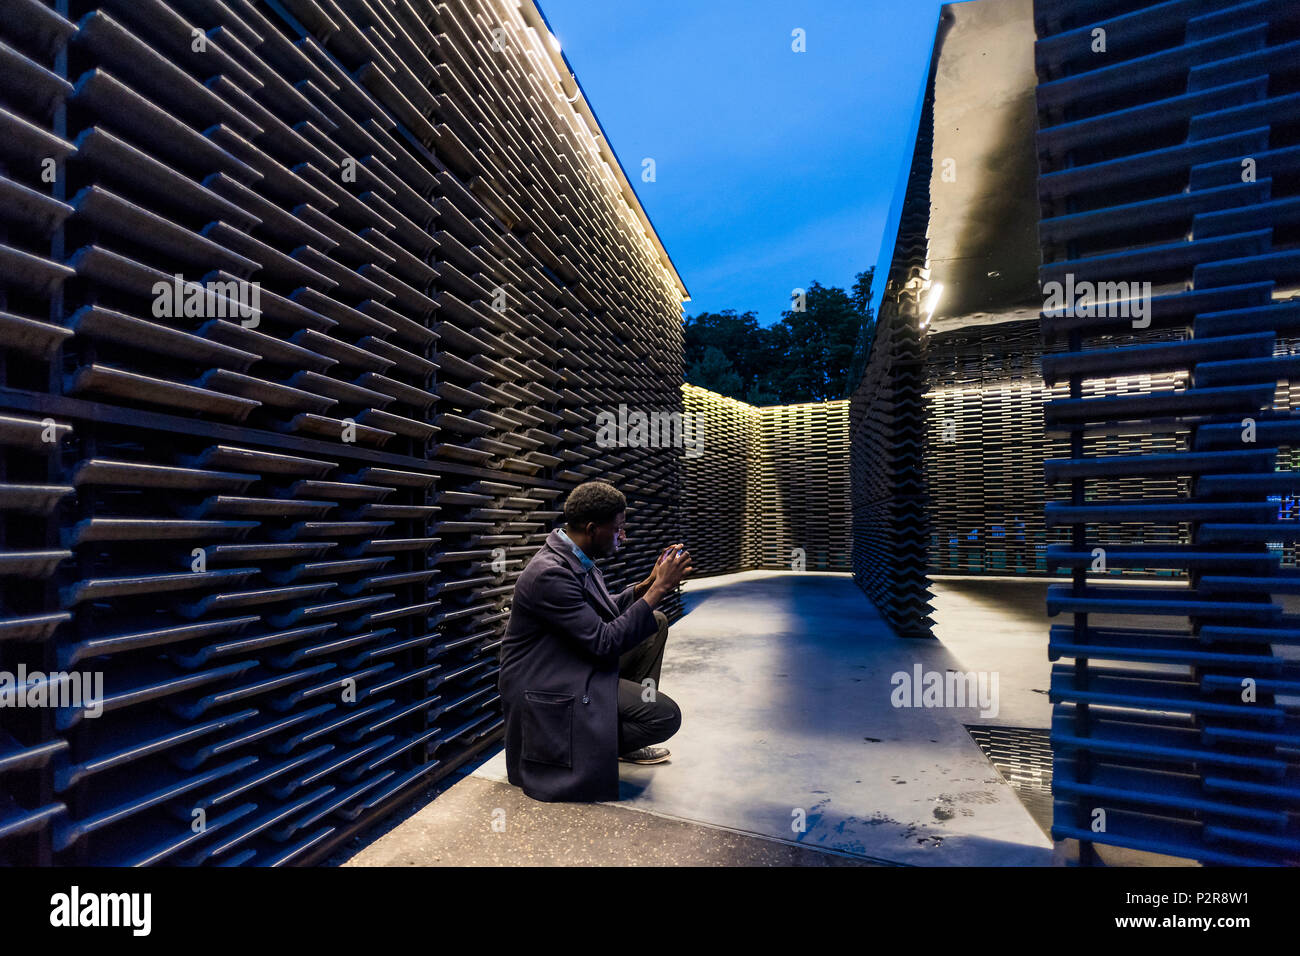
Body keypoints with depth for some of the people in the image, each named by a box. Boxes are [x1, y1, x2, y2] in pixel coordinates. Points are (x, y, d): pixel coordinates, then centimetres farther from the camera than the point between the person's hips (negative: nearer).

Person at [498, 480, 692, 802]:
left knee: (656, 622, 9)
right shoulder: (549, 573, -29)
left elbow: (604, 610, 14)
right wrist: (658, 589, -23)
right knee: (666, 716, -18)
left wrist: (648, 584, -1)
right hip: (545, 683, -10)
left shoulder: (576, 557, 1)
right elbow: (605, 642, -27)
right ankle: (583, 747, 3)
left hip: (574, 660, 10)